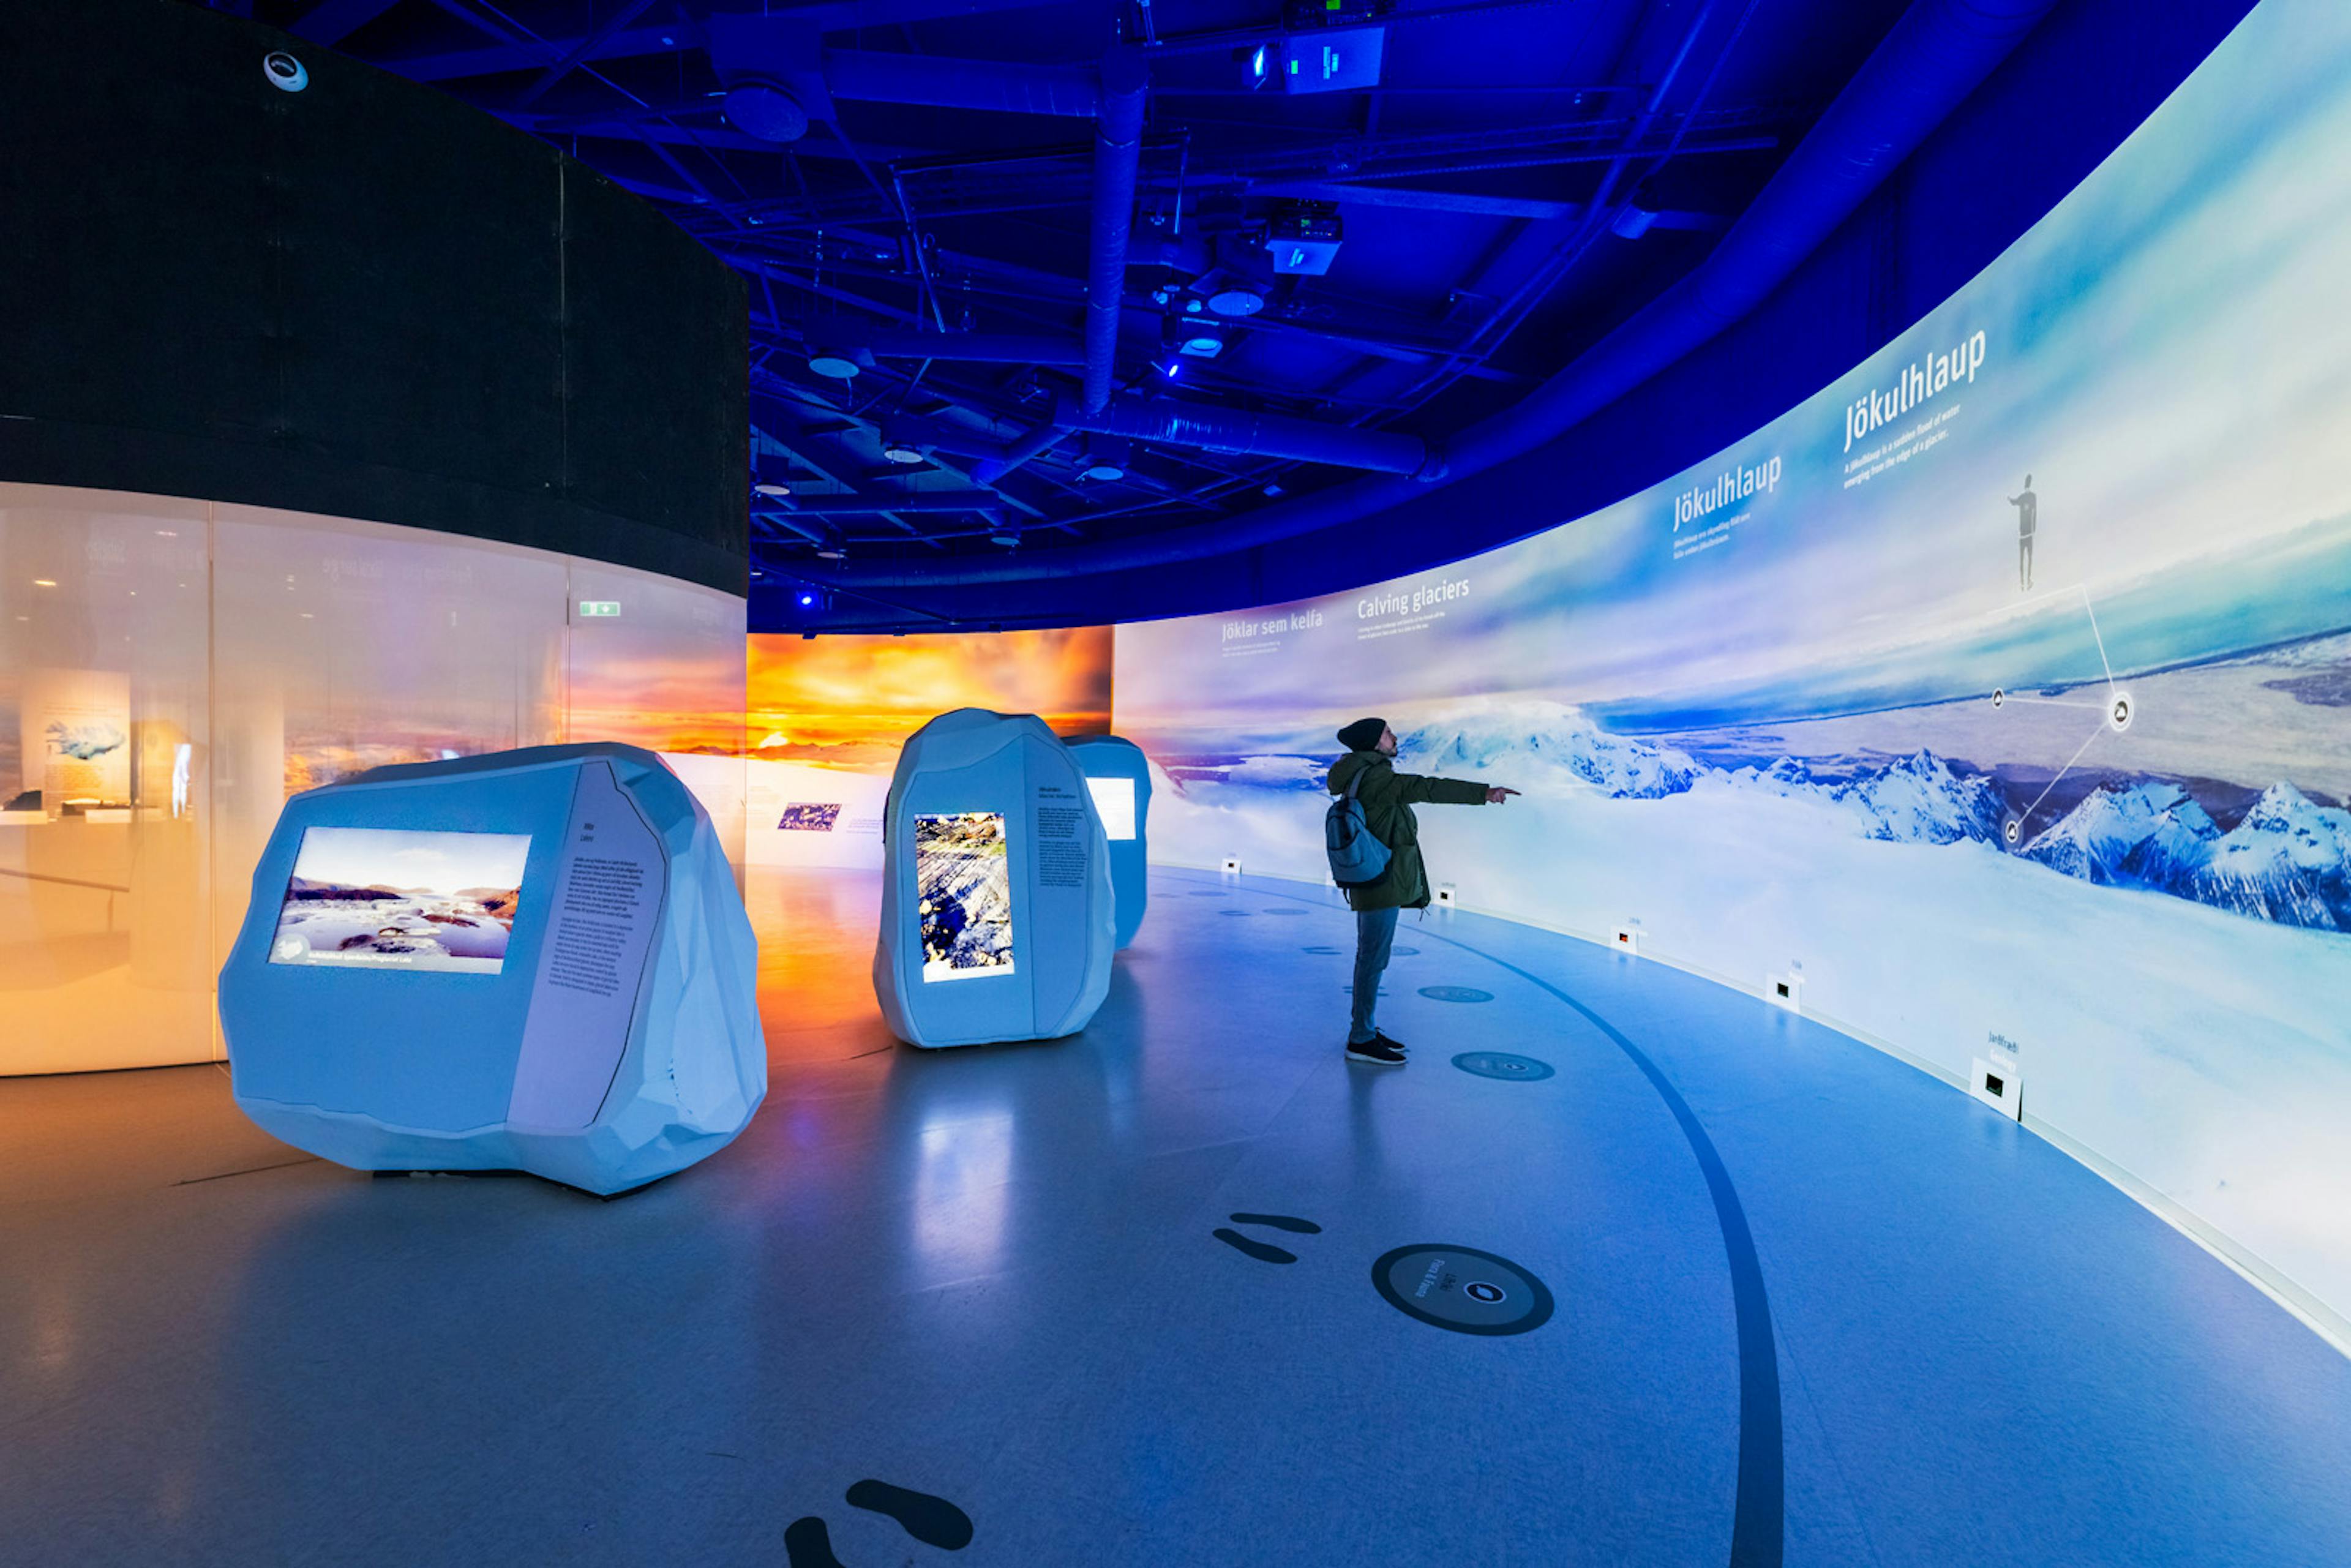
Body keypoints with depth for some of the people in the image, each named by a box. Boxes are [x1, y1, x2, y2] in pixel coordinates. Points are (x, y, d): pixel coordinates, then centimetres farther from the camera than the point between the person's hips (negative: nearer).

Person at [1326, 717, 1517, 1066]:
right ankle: (1361, 1040, 4)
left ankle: (1363, 1030, 28)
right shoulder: (1374, 778, -18)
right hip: (1382, 884, -11)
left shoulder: (1363, 778, 16)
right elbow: (1426, 789, -28)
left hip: (1373, 884, 11)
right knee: (1374, 959, -4)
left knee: (1370, 958, 17)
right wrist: (1483, 793, -33)